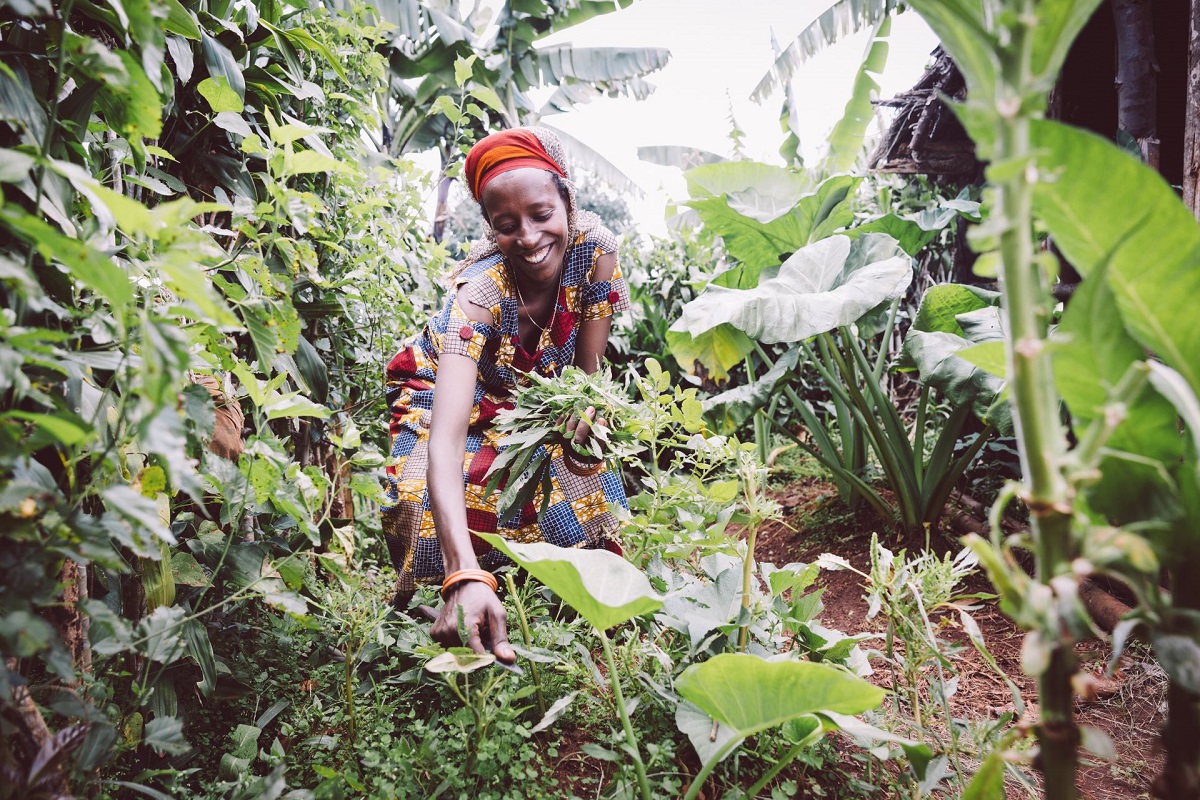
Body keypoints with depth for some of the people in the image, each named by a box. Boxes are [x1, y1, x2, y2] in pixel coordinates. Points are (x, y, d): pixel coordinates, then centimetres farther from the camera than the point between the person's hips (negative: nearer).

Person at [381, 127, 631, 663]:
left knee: (587, 482, -20)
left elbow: (588, 369, -13)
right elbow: (445, 439, -51)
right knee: (430, 503, -29)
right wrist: (466, 576, -64)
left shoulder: (594, 247, -27)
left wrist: (583, 413, -36)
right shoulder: (479, 292, -39)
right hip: (449, 395, -4)